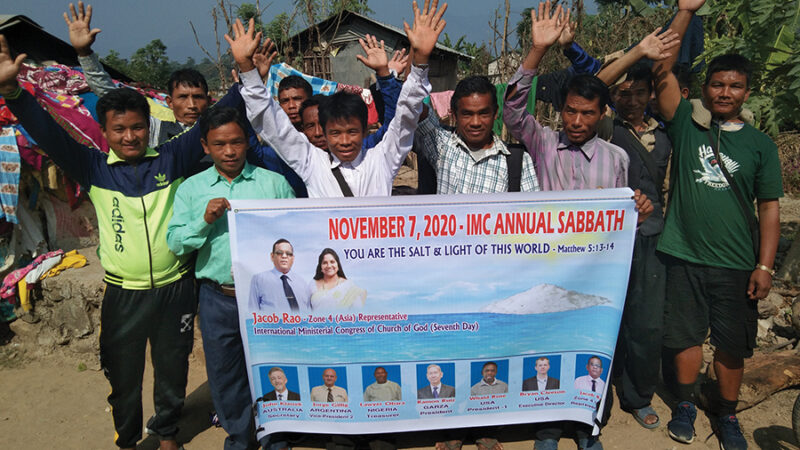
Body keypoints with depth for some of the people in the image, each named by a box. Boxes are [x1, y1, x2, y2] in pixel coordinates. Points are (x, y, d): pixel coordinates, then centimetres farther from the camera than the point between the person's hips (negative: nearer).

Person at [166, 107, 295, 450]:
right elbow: (175, 243, 0)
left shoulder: (274, 182, 1)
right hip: (218, 298, 2)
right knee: (224, 371, 15)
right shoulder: (191, 188, 5)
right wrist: (205, 220, -14)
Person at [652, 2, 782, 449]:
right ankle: (686, 405, 31)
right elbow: (662, 71, -7)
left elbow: (770, 207, 4)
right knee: (687, 335, 11)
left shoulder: (760, 144, 4)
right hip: (684, 255, 0)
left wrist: (765, 265, -2)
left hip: (736, 263, 1)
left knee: (732, 345, 9)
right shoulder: (687, 123, 2)